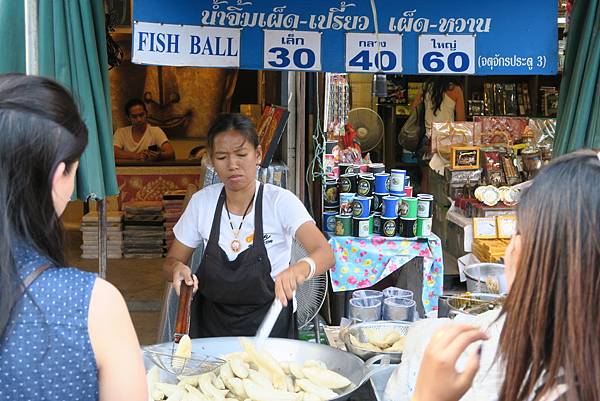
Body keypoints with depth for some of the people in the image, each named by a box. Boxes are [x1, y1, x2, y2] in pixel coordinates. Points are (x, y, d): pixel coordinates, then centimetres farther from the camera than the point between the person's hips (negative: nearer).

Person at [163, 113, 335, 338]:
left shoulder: (280, 202, -10)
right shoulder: (202, 202, 0)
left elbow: (326, 255, -22)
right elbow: (171, 262, 9)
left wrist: (300, 269, -44)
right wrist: (177, 268, -15)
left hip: (270, 327, -2)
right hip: (212, 327, 3)